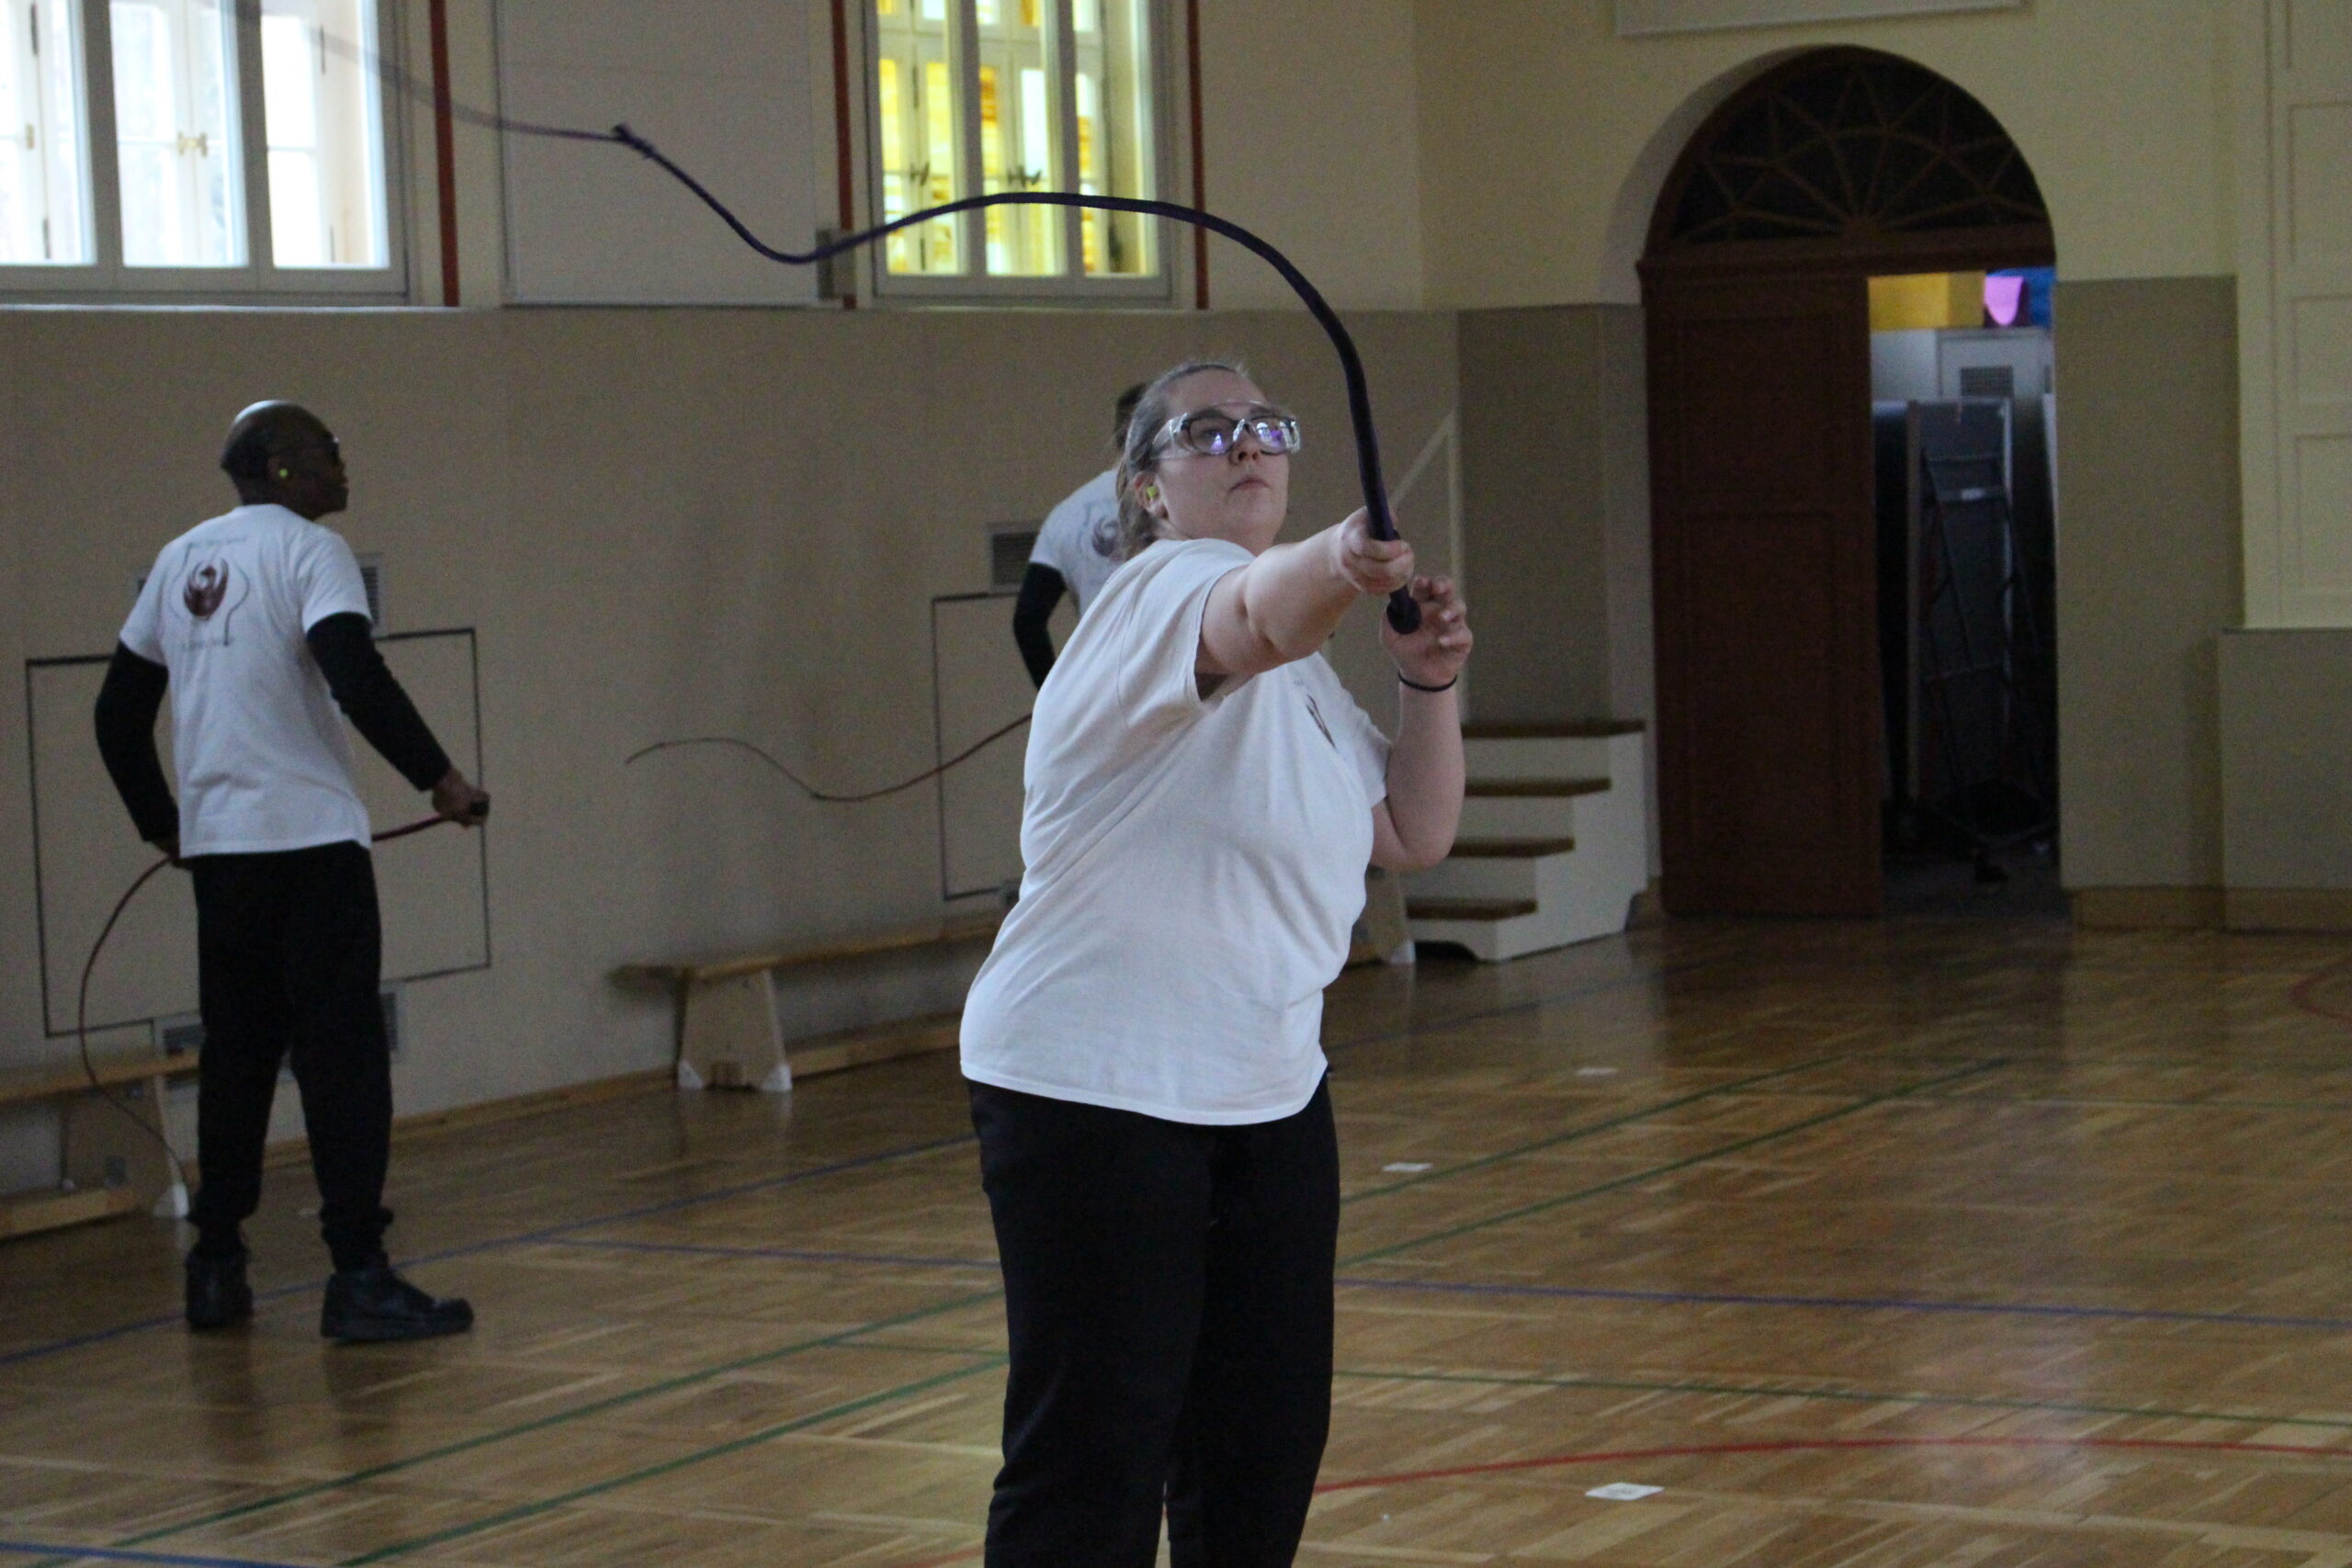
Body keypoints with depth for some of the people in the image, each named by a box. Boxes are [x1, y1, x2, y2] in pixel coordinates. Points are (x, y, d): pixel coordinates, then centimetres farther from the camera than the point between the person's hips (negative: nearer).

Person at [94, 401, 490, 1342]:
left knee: (236, 1055, 14)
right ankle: (358, 1280, -8)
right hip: (309, 840, -7)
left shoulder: (181, 560, 14)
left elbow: (118, 712, 17)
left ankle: (216, 1272, 17)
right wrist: (439, 780, -17)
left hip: (216, 848, 7)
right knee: (340, 1055, -5)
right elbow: (355, 676, -21)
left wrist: (162, 824, 25)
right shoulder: (308, 550, -6)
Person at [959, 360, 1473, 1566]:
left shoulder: (1300, 671, 14)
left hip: (1267, 1093, 9)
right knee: (1093, 1461, -8)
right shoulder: (1164, 593, -14)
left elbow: (1412, 836, 15)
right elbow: (1259, 615, -39)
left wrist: (1428, 685, -1)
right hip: (1095, 1093, -9)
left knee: (1267, 1437, 12)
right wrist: (1338, 562, -60)